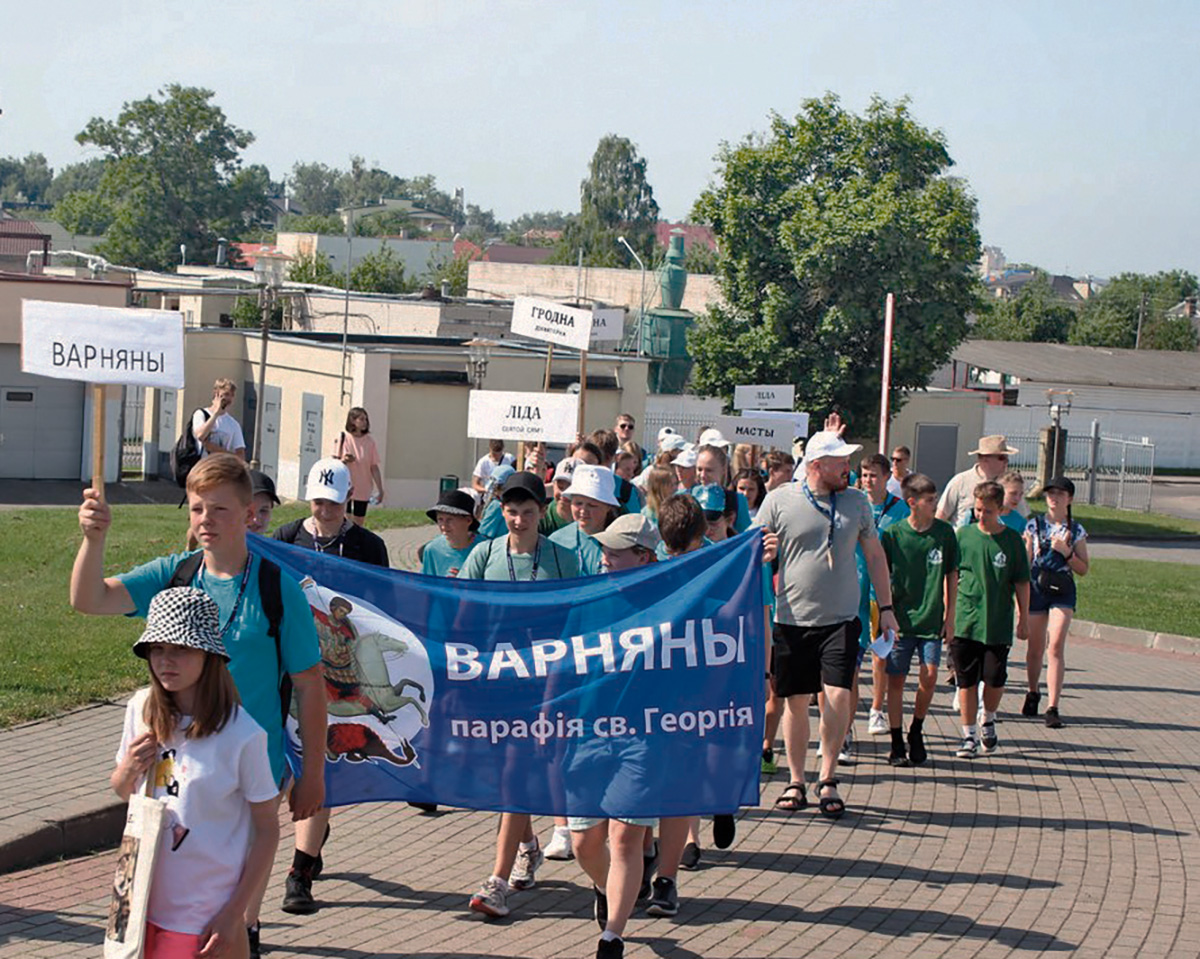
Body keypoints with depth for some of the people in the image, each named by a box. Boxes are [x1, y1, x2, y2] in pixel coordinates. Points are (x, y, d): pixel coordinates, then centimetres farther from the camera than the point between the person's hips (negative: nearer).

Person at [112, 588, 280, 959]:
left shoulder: (242, 734, -16)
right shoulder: (141, 709, -2)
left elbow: (267, 830, -9)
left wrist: (234, 914, -11)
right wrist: (128, 770, -8)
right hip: (146, 900, 5)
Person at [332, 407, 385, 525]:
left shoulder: (369, 440, 1)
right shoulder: (343, 437, -5)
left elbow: (374, 467, 4)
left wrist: (380, 490, 1)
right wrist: (343, 461, -23)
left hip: (363, 491, 3)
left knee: (358, 525, 7)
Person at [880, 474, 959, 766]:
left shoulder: (944, 532, 2)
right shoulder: (892, 534, -4)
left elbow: (951, 575, 11)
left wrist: (949, 616, 8)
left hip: (932, 620, 1)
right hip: (900, 620, -1)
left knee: (929, 676, -9)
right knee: (896, 680, 2)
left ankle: (916, 731, 15)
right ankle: (897, 743, 12)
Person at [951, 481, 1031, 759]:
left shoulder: (1012, 540, -2)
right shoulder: (964, 535, 1)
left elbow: (1022, 583, 4)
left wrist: (1023, 618, 4)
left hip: (998, 625, -1)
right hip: (965, 622, 1)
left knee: (995, 680, 0)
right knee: (966, 682, 3)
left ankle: (988, 721, 28)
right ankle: (969, 736, 13)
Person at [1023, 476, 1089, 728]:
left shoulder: (1076, 531, 4)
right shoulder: (1034, 526, 4)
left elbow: (1083, 570, 6)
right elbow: (1025, 563, 5)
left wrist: (1066, 552, -11)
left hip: (1062, 593, -1)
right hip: (1036, 590, 1)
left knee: (1056, 646, -14)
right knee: (1035, 647, 10)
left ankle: (1053, 707, -15)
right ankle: (1032, 694, 35)